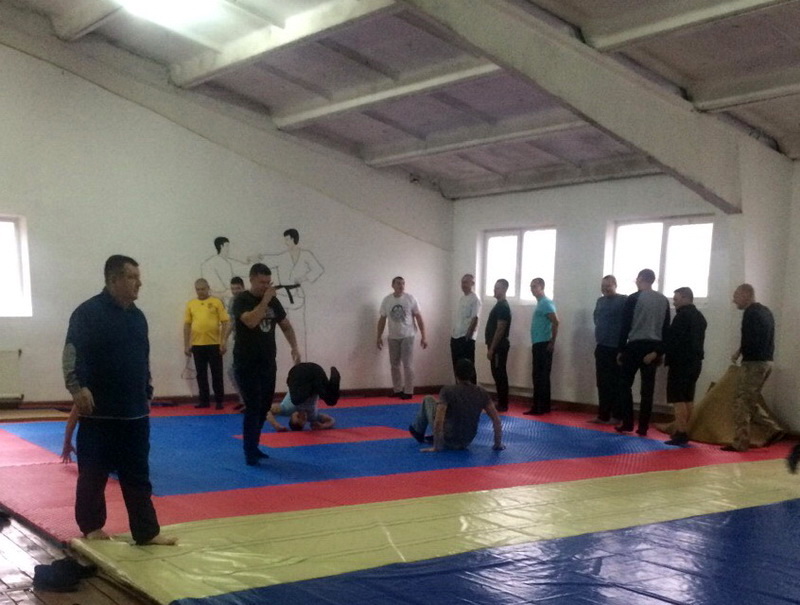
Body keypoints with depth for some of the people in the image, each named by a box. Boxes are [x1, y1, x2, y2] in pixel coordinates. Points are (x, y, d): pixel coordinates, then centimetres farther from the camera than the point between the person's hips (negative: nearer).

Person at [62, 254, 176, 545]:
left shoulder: (137, 316, 12)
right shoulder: (88, 312, -10)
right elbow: (72, 353, -19)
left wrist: (147, 395, 21)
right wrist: (77, 387, -31)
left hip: (134, 412, 6)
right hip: (99, 412, -6)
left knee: (137, 475, 9)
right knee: (93, 473, 7)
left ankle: (147, 532, 14)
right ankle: (91, 527, 24)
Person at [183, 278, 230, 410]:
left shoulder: (216, 302, -1)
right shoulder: (191, 304, 8)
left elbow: (225, 322, -2)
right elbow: (187, 325, 9)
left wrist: (224, 342, -9)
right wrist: (186, 345, 5)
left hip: (214, 344, -3)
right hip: (197, 345, 3)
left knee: (217, 374, 2)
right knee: (201, 375, 9)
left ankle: (220, 401, 11)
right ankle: (204, 400, 17)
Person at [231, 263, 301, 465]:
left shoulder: (273, 301, 7)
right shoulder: (242, 300, -11)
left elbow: (286, 325, 16)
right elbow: (251, 321, -29)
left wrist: (294, 348, 3)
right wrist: (265, 300, -24)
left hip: (267, 363, 6)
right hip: (246, 364, -6)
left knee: (264, 407, 14)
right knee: (253, 407, -9)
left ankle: (252, 446, 29)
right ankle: (250, 453, -3)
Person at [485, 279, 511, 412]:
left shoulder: (503, 307, -15)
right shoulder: (499, 305, 17)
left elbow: (500, 330, -20)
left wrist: (491, 349, -20)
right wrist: (490, 347, 20)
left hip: (499, 346, -10)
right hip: (496, 346, 10)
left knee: (500, 374, -7)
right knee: (498, 374, 12)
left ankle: (503, 405, -3)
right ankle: (501, 403, 18)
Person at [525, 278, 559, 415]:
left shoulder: (546, 303, -12)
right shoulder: (540, 303, 18)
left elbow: (555, 322, -22)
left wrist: (552, 343, -19)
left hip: (543, 344, -10)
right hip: (537, 344, 10)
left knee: (541, 376, -7)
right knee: (538, 376, 11)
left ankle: (541, 407, -4)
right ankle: (540, 406, 15)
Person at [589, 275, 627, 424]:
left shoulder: (624, 300, -7)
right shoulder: (600, 301, 13)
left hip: (617, 348, -6)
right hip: (602, 347, 6)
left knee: (616, 383, -1)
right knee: (602, 383, 8)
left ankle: (616, 416, 5)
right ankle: (603, 415, 14)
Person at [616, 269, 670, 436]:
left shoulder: (633, 298, -6)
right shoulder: (664, 300, 9)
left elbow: (625, 326, -6)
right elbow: (666, 328, 8)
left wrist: (621, 350, -1)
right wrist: (659, 351, 10)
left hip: (635, 346, -4)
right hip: (653, 347, 4)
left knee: (626, 385, 6)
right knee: (647, 388, 4)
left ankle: (627, 424, 0)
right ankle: (643, 427, 4)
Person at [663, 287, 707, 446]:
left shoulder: (683, 315, -12)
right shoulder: (699, 316, 17)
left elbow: (672, 337, -17)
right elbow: (698, 340, 17)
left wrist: (659, 352, -7)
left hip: (681, 361, -9)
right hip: (694, 361, 9)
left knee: (678, 398, -8)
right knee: (688, 398, 12)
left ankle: (681, 433, -11)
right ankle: (685, 431, 15)